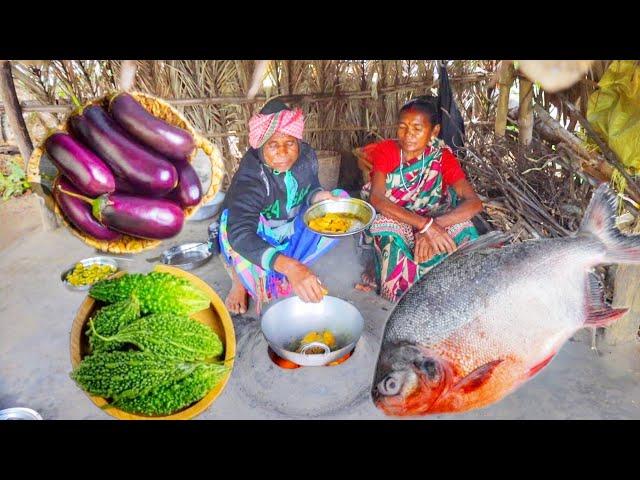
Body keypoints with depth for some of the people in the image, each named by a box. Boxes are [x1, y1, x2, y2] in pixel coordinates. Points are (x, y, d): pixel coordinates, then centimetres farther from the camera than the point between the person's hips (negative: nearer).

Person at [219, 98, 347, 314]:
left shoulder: (306, 156, -18)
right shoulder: (250, 177, -35)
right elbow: (239, 234, -49)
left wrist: (322, 197, -24)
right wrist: (289, 267, -64)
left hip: (291, 227, 6)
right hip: (256, 237, -6)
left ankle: (281, 270, -5)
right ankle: (239, 279, -4)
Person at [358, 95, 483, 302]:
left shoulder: (442, 157, -9)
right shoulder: (386, 151, -12)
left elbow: (474, 202, -21)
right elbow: (376, 198, -29)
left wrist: (433, 225, -39)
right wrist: (425, 224, -40)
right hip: (389, 222, -2)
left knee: (464, 233, -26)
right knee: (392, 239, -36)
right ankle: (398, 300, -13)